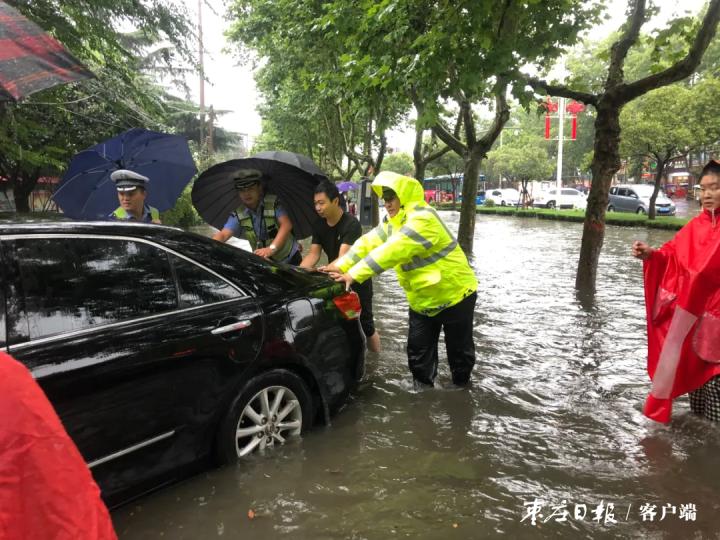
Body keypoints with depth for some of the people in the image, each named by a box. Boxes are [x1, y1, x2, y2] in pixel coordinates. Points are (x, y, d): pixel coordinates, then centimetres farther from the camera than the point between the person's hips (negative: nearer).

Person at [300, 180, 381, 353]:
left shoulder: (351, 224, -27)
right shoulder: (318, 225, -4)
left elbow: (344, 258, -37)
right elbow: (313, 254, -8)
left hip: (358, 280, -6)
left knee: (365, 324, 4)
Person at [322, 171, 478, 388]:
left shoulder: (423, 219, -28)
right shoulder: (393, 222, 3)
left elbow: (392, 250, -37)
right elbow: (369, 242, -6)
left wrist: (355, 274, -39)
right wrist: (341, 265, -20)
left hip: (454, 295, -7)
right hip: (422, 299, 7)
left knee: (459, 349, 11)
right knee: (418, 349, 9)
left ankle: (461, 387, 32)